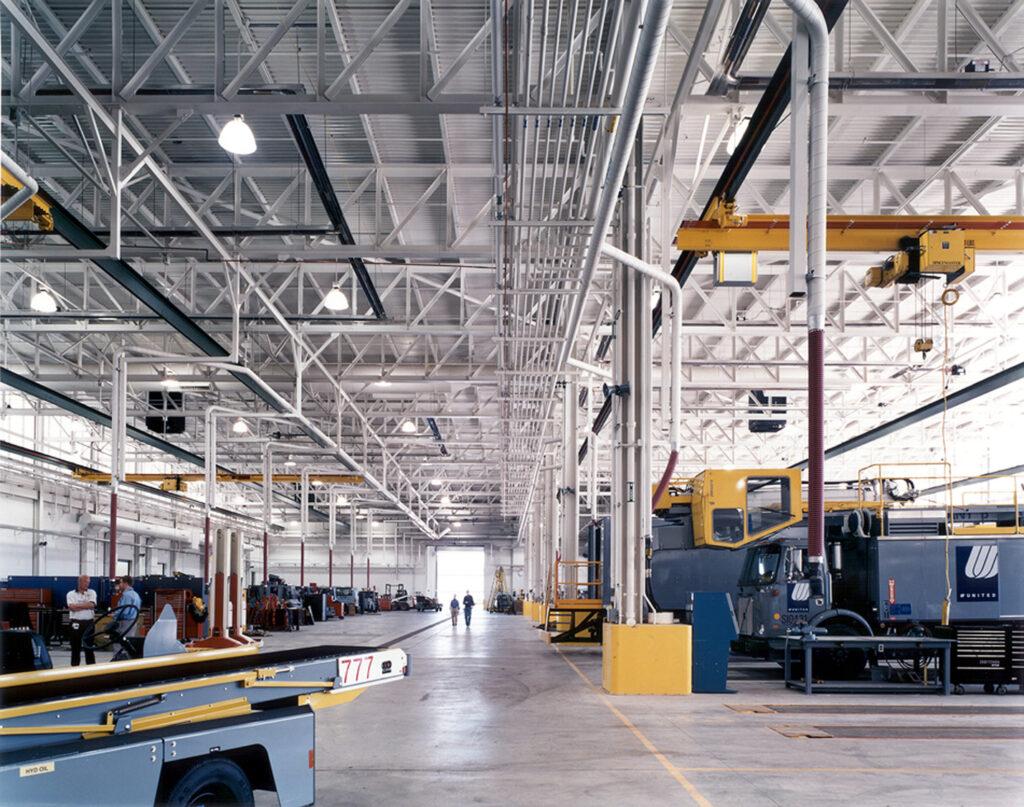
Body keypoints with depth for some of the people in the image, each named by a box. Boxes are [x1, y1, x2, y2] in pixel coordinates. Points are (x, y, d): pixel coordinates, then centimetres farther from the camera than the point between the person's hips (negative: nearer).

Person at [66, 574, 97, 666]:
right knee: (76, 649, 4)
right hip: (75, 624, -1)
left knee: (89, 648, 2)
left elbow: (92, 605, -8)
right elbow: (72, 607, -11)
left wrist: (77, 605, -8)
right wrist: (86, 606, -7)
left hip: (89, 624, 1)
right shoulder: (71, 594, 6)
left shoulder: (91, 592, 10)